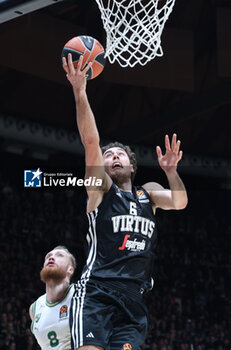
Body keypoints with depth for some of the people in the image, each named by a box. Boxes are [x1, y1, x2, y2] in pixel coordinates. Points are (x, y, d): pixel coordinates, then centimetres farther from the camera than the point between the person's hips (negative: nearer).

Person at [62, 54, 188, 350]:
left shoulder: (148, 193, 23)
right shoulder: (101, 188, 9)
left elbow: (180, 202, 5)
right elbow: (90, 140, -4)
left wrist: (170, 171, -11)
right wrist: (79, 91, -14)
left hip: (134, 298, 4)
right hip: (96, 292, -4)